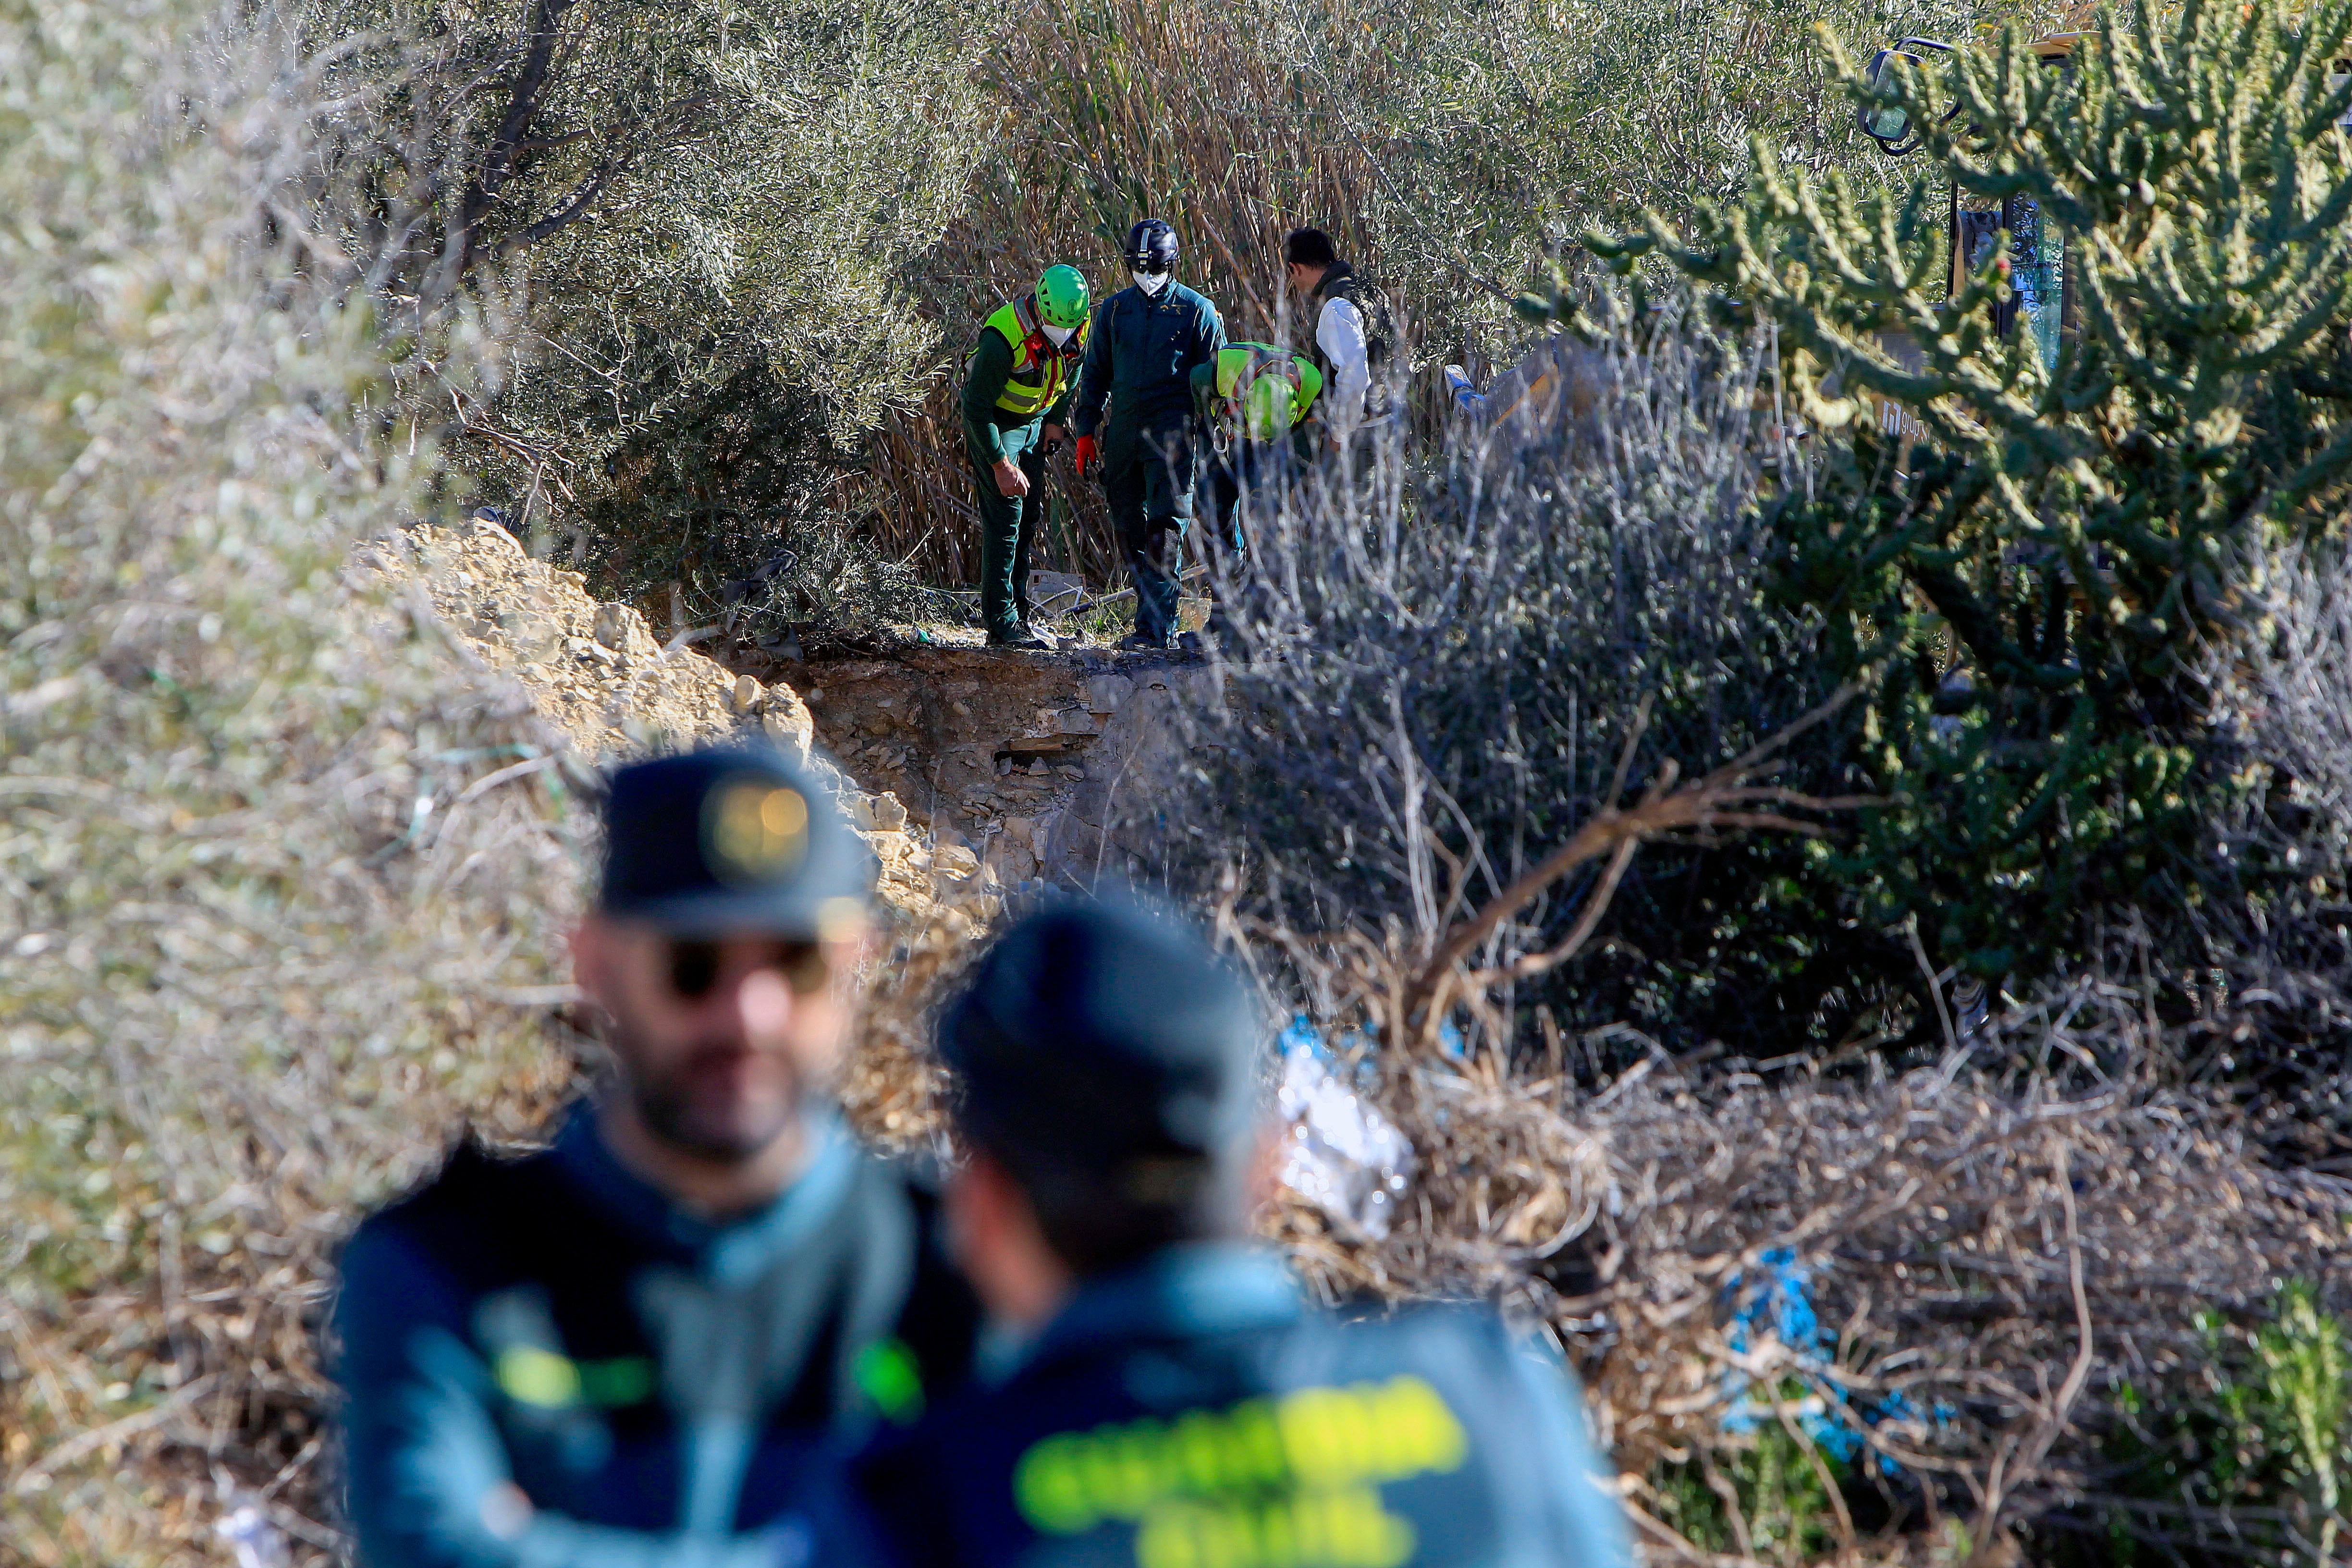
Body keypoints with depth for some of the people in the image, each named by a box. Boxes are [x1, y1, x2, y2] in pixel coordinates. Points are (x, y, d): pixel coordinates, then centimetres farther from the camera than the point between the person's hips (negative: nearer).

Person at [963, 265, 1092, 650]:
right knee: (1005, 518, -12)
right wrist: (1000, 465, -26)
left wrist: (1056, 420, 6)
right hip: (993, 423, -7)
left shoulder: (1077, 326, -13)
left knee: (1029, 517, 9)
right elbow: (977, 407, -27)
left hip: (1035, 422, 7)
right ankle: (1001, 625, -10)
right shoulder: (1004, 338, -33)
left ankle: (1017, 611, 19)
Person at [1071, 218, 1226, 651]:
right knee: (1130, 531, 6)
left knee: (1164, 530, -13)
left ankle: (1154, 626, -16)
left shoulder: (1196, 311, 2)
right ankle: (1156, 616, 16)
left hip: (1172, 432, -5)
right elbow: (1094, 374, 18)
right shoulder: (1114, 310, 12)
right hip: (1122, 433, 5)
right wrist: (1085, 430, 11)